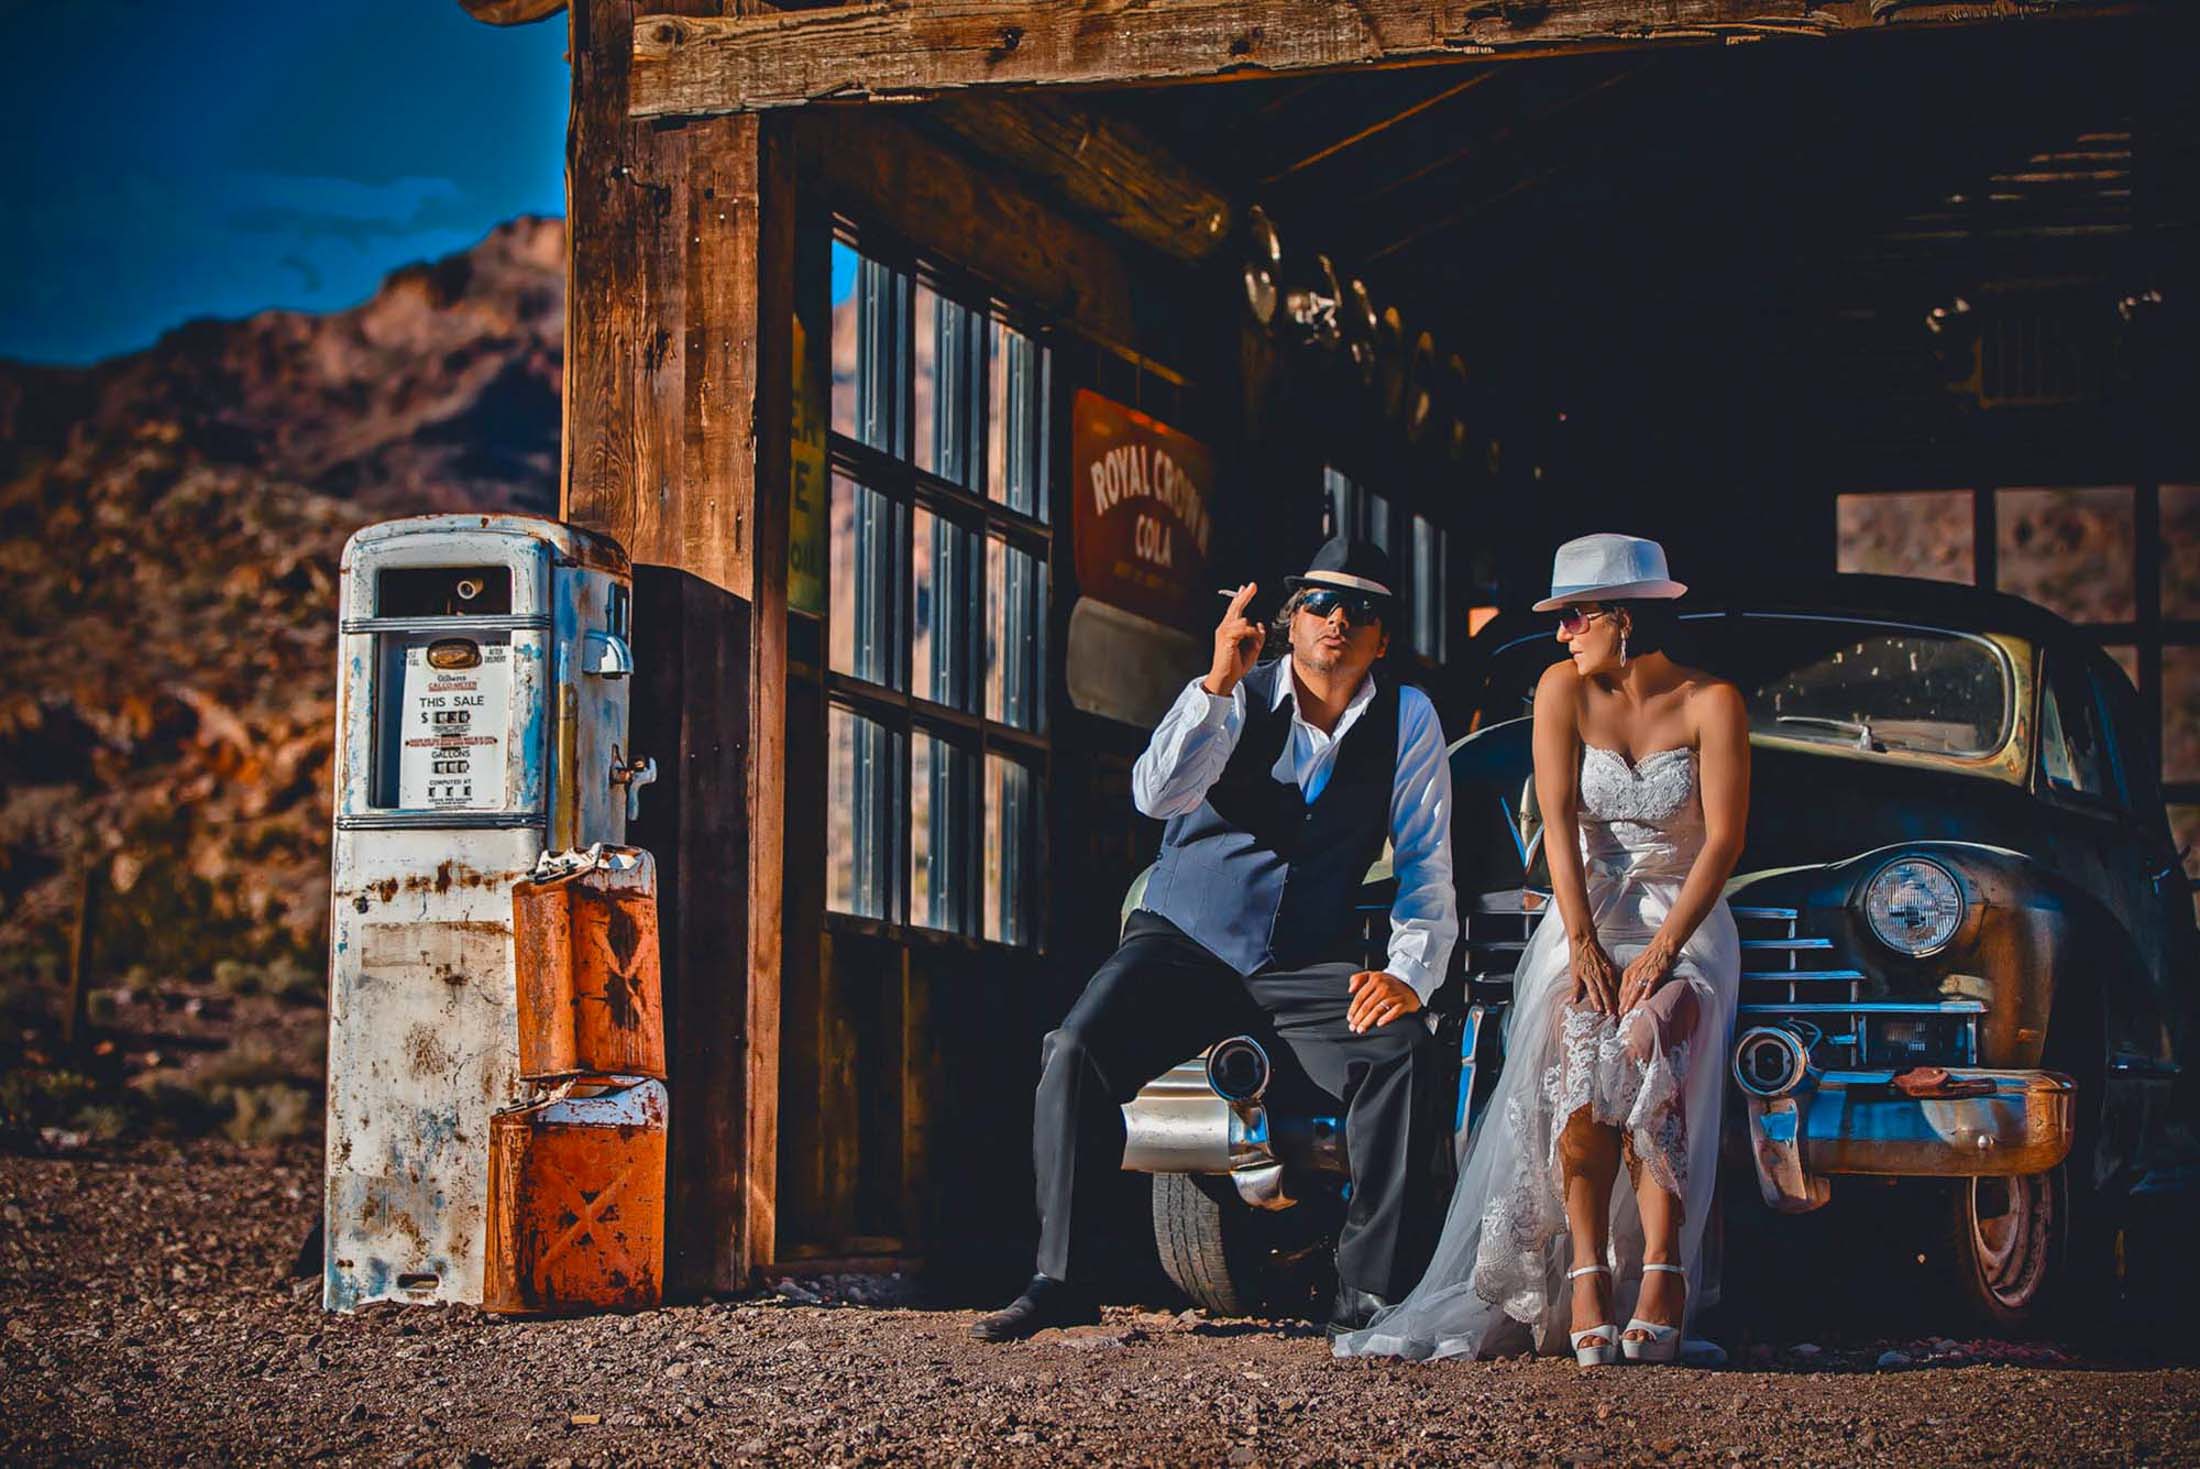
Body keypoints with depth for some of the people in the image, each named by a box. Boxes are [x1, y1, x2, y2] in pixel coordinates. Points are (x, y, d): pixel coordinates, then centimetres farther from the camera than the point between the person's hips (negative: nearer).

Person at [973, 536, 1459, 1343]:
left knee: (1402, 1053, -27)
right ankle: (1062, 1278, -13)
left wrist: (1408, 973, -16)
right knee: (1075, 1052, -24)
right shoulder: (1236, 697, -3)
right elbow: (1156, 794, -20)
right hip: (1183, 940, 0)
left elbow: (1427, 867, 0)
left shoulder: (1406, 720, 1)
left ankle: (1369, 1293, -19)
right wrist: (1217, 683, -32)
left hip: (1309, 964, 0)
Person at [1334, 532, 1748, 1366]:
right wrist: (1583, 944, -17)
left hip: (1688, 922, -2)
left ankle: (1661, 1270, -31)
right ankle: (1585, 1269, -30)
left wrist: (1662, 952, -21)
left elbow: (1723, 840, -10)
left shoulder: (1710, 704, -4)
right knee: (1576, 1047, -32)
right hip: (1586, 916, 2)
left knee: (1645, 1043, -34)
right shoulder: (1564, 689, 3)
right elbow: (1559, 821, -5)